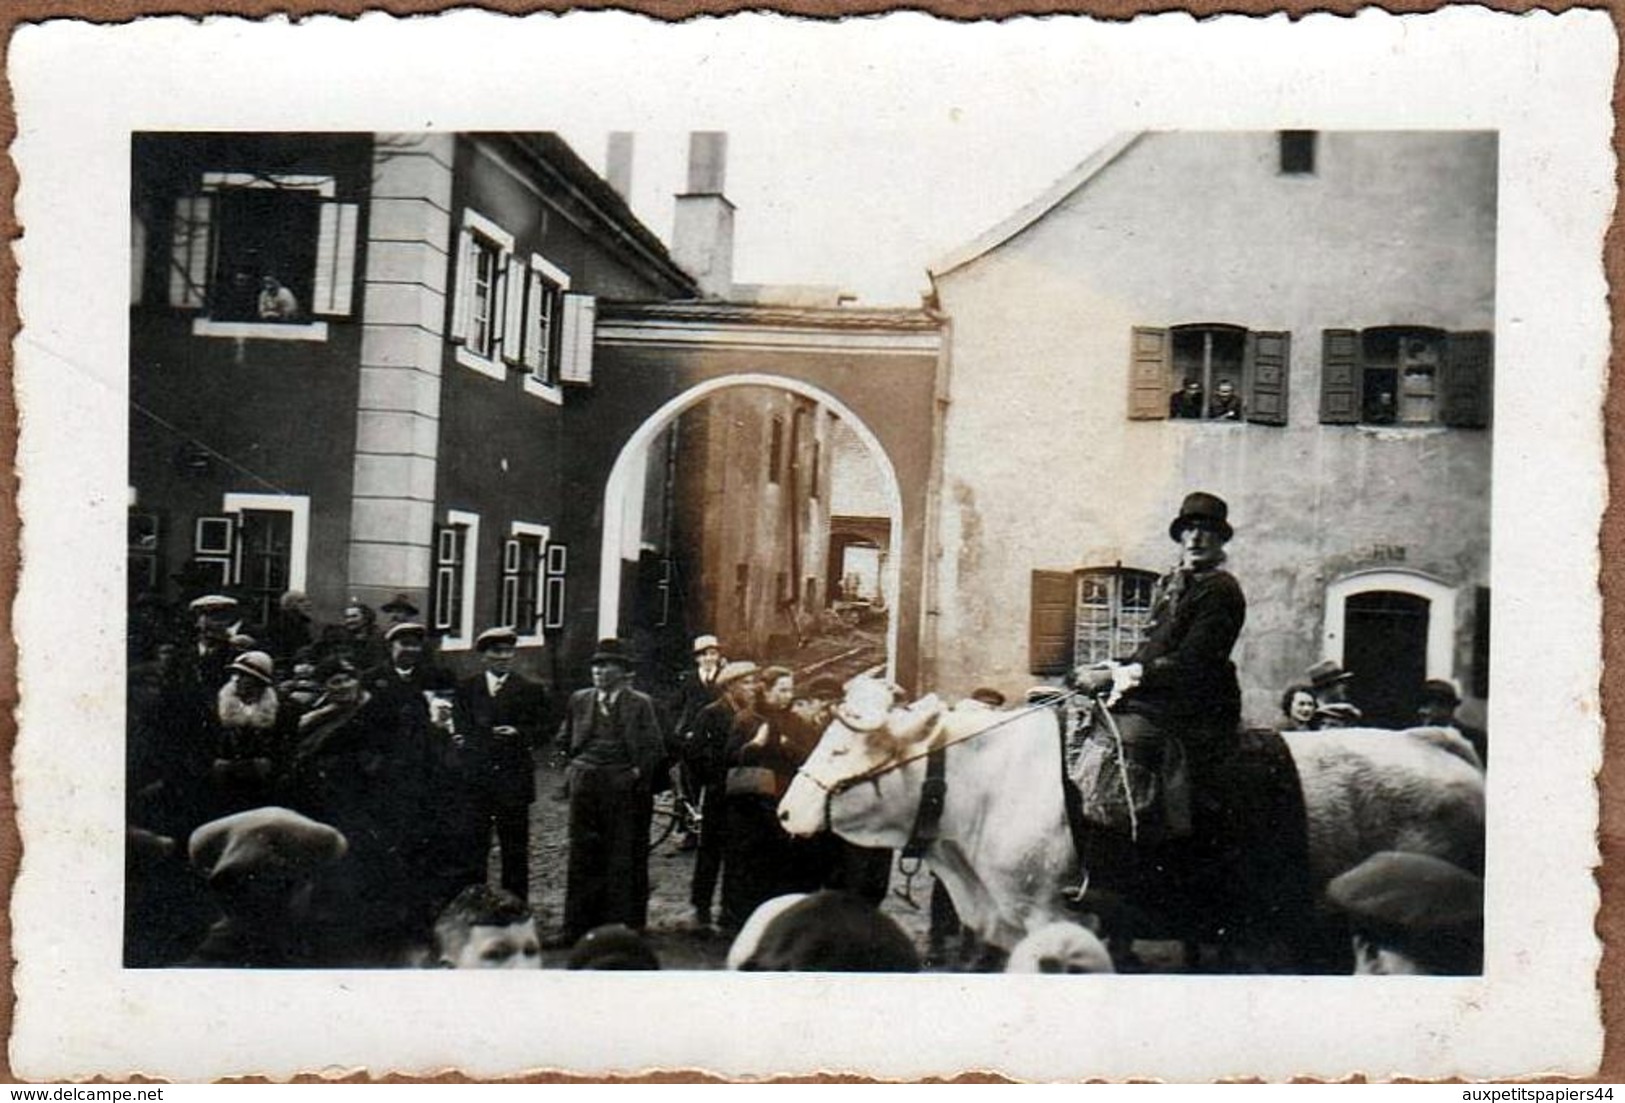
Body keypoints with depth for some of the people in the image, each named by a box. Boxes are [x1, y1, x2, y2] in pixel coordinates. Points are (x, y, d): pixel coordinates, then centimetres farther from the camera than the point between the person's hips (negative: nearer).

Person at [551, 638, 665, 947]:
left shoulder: (639, 703, 0)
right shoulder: (580, 700, 10)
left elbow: (653, 747, -1)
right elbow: (564, 740, 17)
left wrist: (638, 772, -9)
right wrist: (575, 768, 8)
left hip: (623, 786, -3)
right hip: (585, 785, 3)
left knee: (623, 857, 2)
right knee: (582, 855, 6)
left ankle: (621, 926, 10)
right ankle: (577, 925, 12)